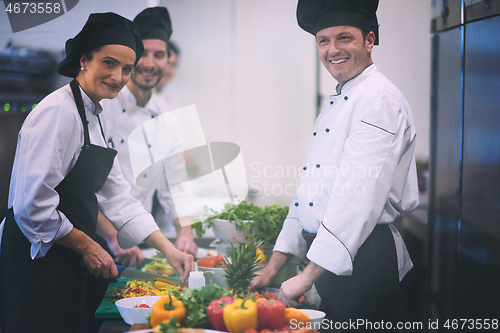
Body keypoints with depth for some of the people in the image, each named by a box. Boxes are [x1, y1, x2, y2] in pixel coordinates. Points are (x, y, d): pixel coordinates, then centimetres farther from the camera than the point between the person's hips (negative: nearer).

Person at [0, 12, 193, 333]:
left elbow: (116, 196, 13)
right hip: (36, 265, -9)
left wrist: (168, 249, 6)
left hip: (71, 267, 9)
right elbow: (33, 205, -24)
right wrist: (87, 246, -12)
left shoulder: (95, 118, 13)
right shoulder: (59, 113, -17)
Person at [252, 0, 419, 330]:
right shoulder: (337, 103, 17)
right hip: (327, 259, 9)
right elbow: (309, 190, 18)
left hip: (364, 262, -9)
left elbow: (359, 197, -23)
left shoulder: (378, 99, -14)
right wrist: (273, 267, 13)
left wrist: (307, 277, -22)